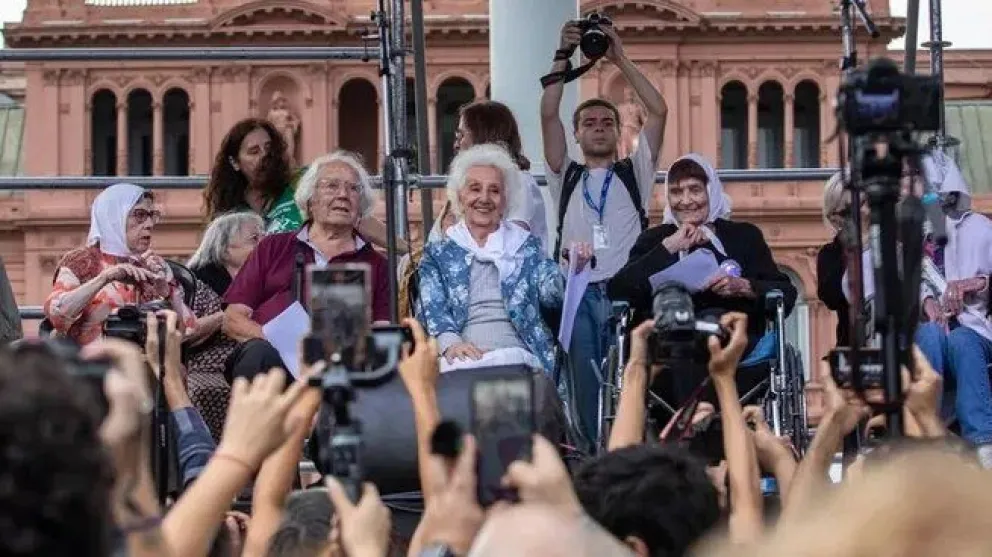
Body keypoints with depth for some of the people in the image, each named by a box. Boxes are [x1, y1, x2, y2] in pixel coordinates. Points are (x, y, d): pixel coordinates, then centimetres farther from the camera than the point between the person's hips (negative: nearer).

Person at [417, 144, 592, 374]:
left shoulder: (525, 246, 20)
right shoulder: (439, 253, 19)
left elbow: (550, 293, 3)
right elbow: (432, 309, 4)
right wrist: (450, 342, -19)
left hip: (516, 353, 0)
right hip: (461, 357, 0)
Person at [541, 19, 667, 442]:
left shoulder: (634, 174, 17)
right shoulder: (566, 178, 19)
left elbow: (658, 112, 7)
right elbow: (548, 115, 8)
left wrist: (620, 60, 5)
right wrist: (563, 56, 3)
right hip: (578, 294, 1)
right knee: (585, 392, -3)